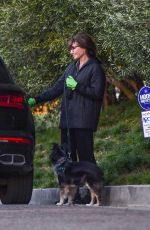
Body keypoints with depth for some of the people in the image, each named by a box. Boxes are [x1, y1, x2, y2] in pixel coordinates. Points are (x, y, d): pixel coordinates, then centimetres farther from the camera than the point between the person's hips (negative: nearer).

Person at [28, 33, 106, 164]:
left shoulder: (95, 68, -2)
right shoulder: (71, 68, 18)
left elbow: (97, 93, -10)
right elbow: (56, 89, 18)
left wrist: (77, 86, -13)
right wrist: (36, 100, 12)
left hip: (83, 120, -7)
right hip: (68, 119, 7)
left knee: (85, 155, -8)